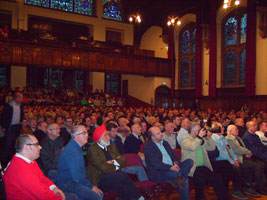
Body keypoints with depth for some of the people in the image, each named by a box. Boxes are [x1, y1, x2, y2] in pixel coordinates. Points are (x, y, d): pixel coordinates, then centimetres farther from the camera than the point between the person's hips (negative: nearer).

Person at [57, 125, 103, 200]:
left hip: (76, 181, 10)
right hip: (67, 185, -10)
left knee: (100, 193, -1)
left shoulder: (77, 148, 14)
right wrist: (91, 186, -16)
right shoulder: (71, 150, -20)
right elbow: (76, 176, -24)